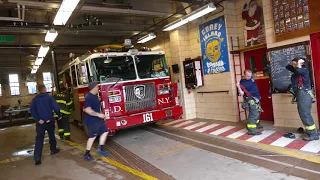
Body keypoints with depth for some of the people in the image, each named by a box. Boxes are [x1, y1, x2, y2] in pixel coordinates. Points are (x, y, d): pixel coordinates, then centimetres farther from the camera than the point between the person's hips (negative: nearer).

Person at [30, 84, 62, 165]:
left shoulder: (35, 99, 2)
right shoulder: (49, 97, -5)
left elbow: (32, 110, -10)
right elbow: (56, 107, -13)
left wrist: (38, 119, -11)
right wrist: (59, 115, 1)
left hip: (40, 122, 1)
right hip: (49, 121, -1)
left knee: (39, 138, -2)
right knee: (51, 135, 20)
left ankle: (37, 158, -10)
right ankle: (53, 150, 35)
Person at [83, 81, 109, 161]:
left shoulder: (95, 96, 10)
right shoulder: (89, 97, -20)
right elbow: (87, 110, -29)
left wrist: (100, 114, 19)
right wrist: (98, 114, -28)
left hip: (97, 119, 10)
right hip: (91, 120, -10)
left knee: (105, 131, 10)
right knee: (92, 136, -2)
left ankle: (100, 149, 16)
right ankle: (87, 154, 10)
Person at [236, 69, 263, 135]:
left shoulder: (251, 78, 4)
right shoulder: (242, 83, -18)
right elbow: (242, 93, -26)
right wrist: (238, 87, -40)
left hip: (256, 98, 9)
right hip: (251, 99, -9)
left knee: (257, 112, 23)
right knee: (254, 114, -17)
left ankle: (256, 124, 44)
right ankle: (251, 130, -18)